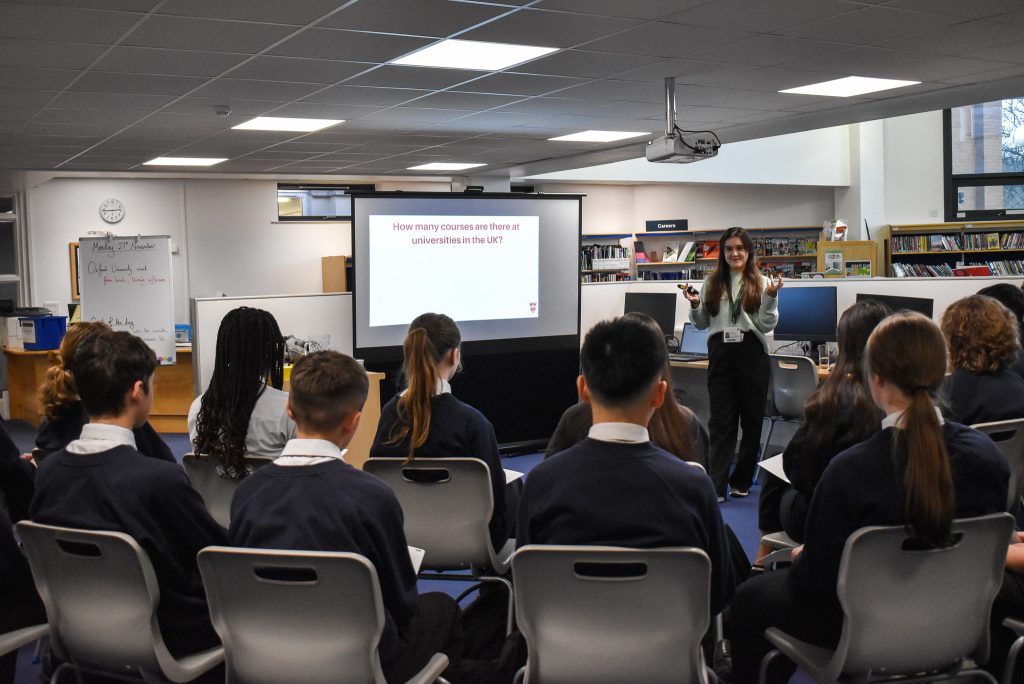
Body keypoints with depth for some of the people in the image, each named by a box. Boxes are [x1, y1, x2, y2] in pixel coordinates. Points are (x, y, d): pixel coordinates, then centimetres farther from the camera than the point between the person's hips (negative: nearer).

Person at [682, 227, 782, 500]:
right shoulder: (712, 283, 9)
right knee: (721, 420, -1)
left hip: (751, 353, -1)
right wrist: (695, 305, -5)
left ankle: (742, 480, 20)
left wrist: (770, 298, -15)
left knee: (751, 418, 7)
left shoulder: (761, 283, 1)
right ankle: (716, 486, -4)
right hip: (720, 354, 1)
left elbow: (767, 326, -3)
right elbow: (702, 324, 13)